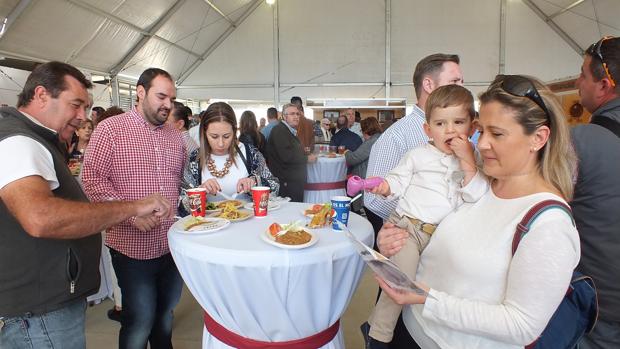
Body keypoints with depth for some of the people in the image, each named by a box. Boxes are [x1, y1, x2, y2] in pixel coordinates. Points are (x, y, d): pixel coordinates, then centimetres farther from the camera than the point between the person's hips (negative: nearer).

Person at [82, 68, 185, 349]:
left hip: (173, 244, 5)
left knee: (166, 313, 20)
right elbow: (91, 179, -12)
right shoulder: (110, 129, -7)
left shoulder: (175, 136, 10)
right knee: (140, 321, 5)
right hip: (133, 246, -5)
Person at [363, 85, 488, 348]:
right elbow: (399, 180, 5)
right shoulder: (418, 155, 4)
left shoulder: (473, 162, 8)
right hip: (407, 226, -4)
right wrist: (384, 185, -17)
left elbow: (477, 197, -5)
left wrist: (467, 162, -14)